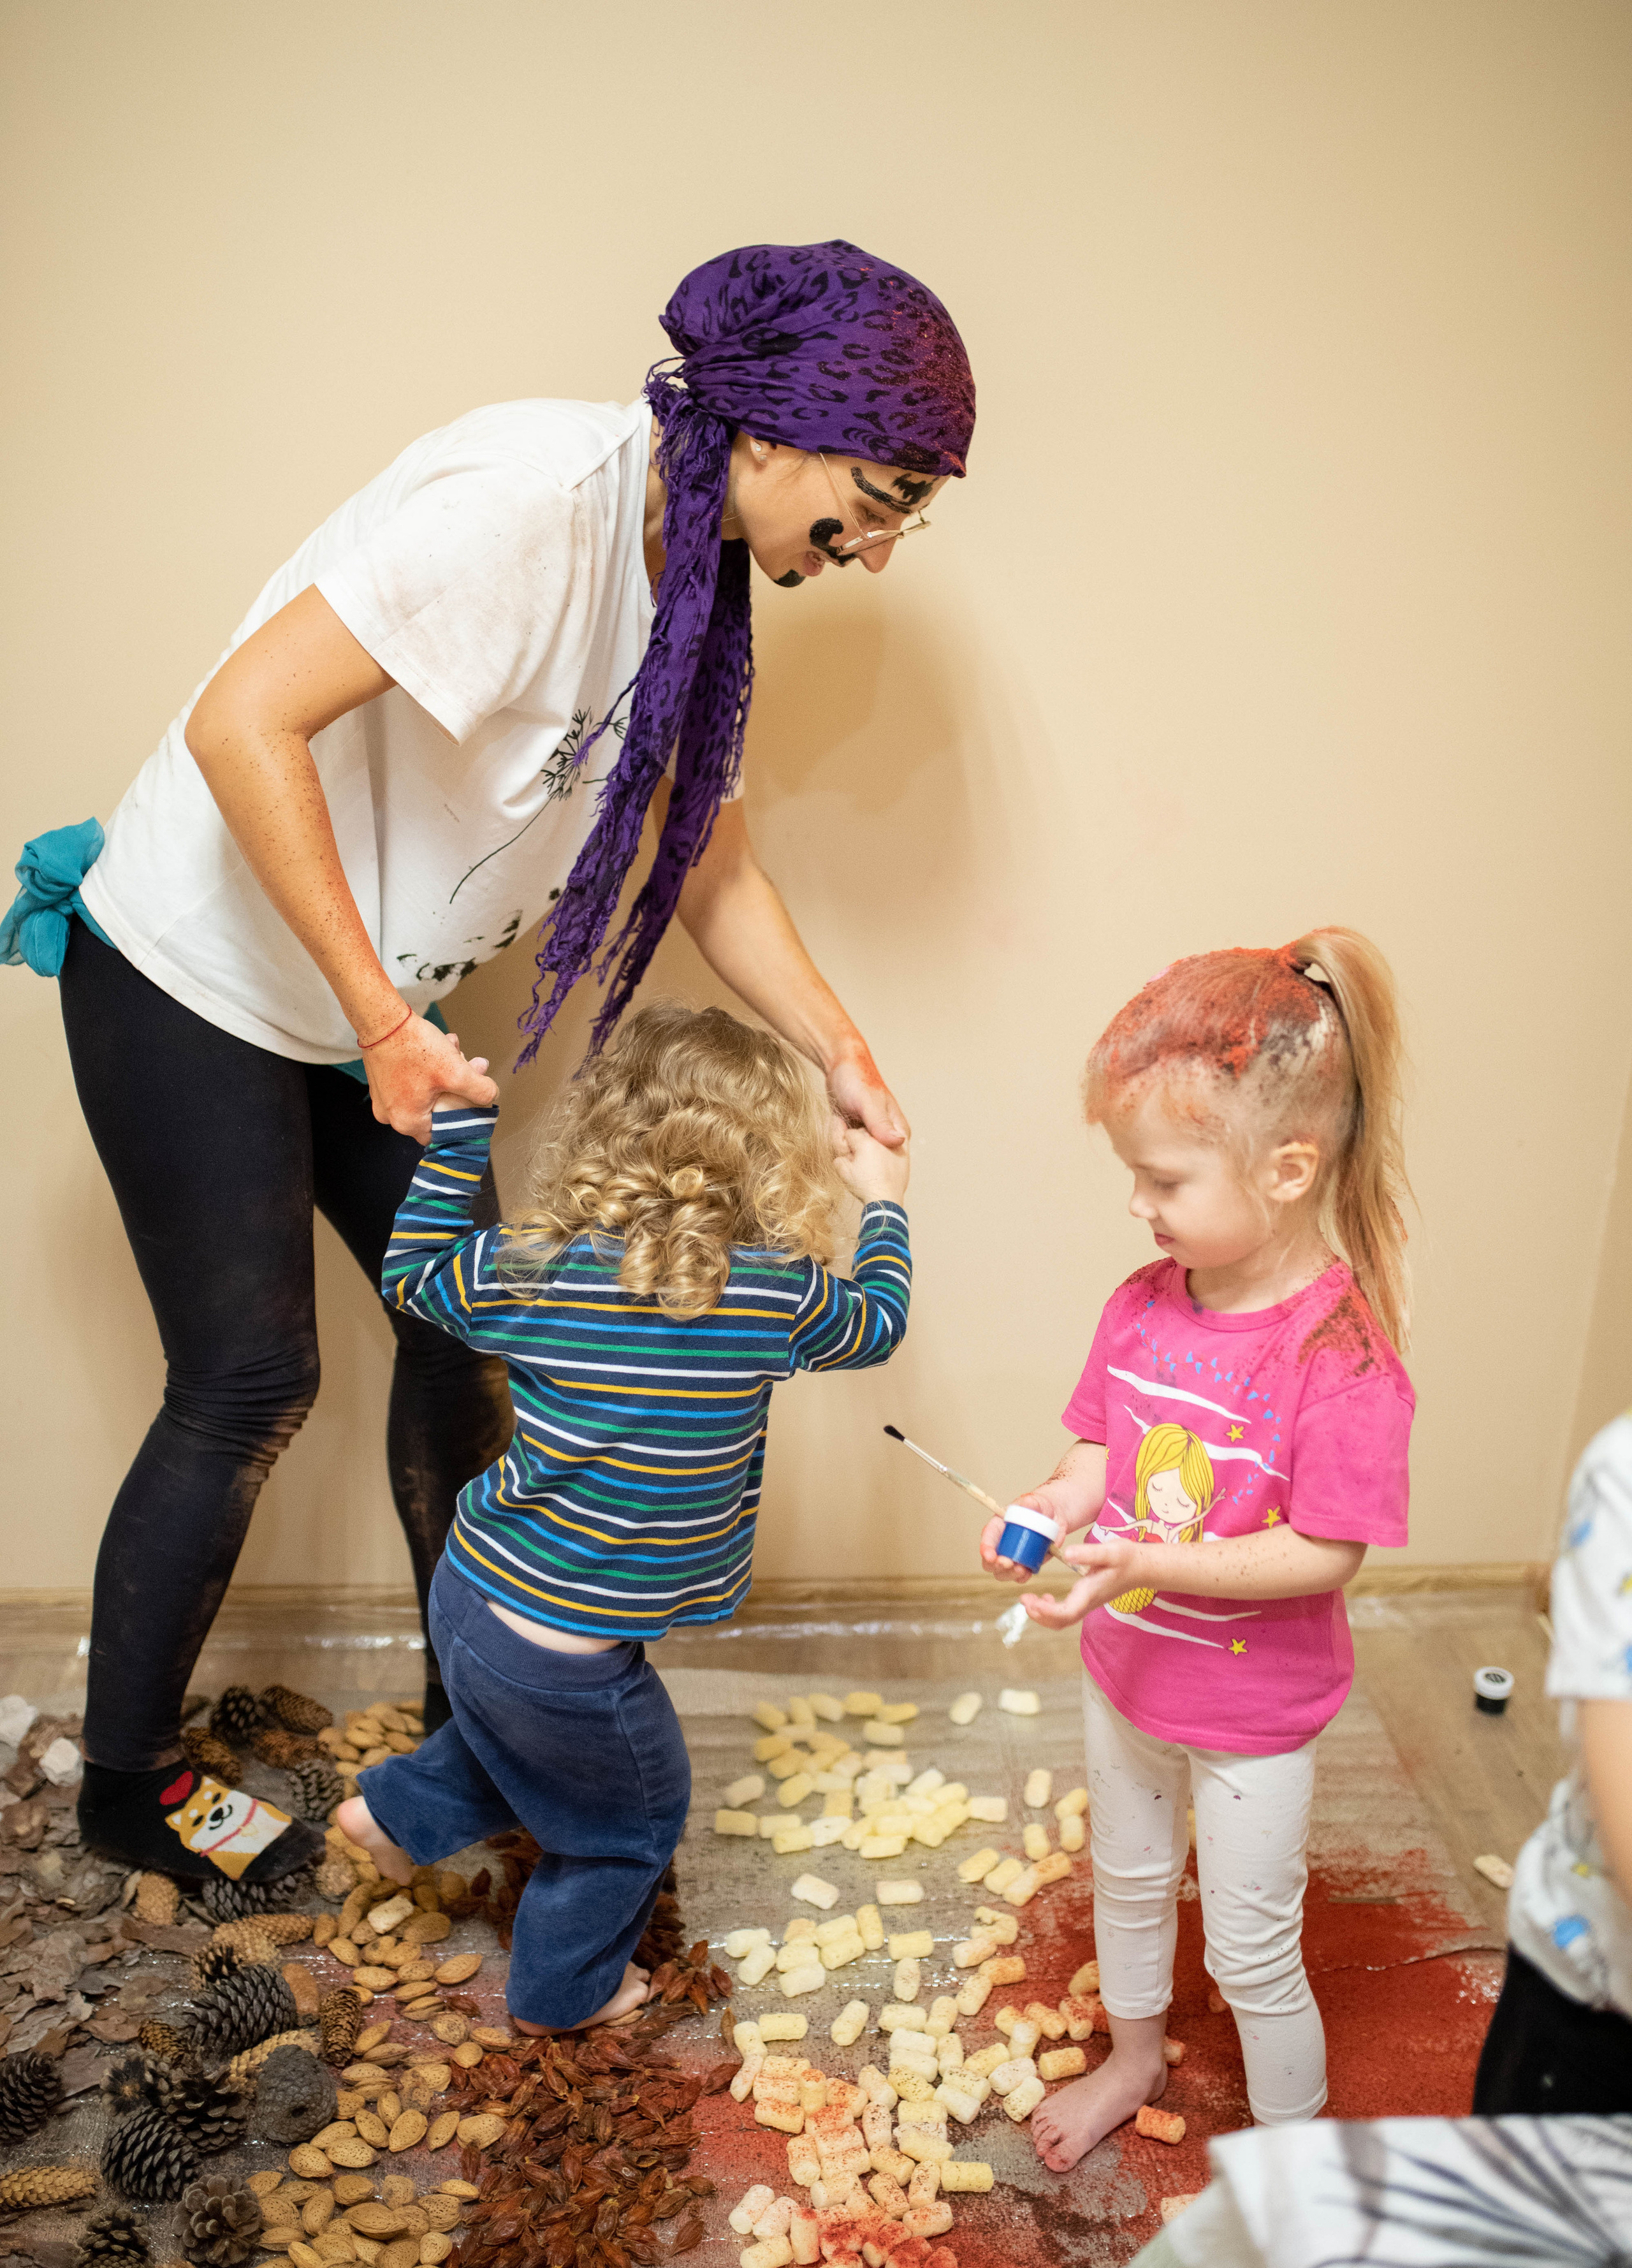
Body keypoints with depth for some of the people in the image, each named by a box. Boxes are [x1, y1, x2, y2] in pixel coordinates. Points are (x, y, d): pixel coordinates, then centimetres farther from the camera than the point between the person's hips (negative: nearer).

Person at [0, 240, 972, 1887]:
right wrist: (383, 1021, -28)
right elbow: (244, 722, -32)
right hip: (194, 974, -8)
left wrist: (839, 1052, -5)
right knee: (248, 1385, -1)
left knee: (463, 1325, 9)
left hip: (373, 1004, 8)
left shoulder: (698, 572, 0)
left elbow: (707, 855, 5)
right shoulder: (531, 496, -28)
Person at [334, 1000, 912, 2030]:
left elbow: (415, 1276, 9)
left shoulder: (534, 1270, -10)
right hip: (566, 1652, -5)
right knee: (632, 1817, 25)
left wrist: (455, 1132, 12)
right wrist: (884, 1201, 19)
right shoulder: (776, 1294, -18)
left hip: (471, 1594, 5)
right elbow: (877, 1324, 4)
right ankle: (567, 1990, 44)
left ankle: (397, 1810, 46)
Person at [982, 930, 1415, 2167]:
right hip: (1125, 1674, 6)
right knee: (1128, 1883, 29)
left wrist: (1147, 1564, -34)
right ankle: (1134, 2056, 57)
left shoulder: (1343, 1352, -30)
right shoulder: (1143, 1303, -10)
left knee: (1253, 1959, 14)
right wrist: (1051, 1504, -19)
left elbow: (1326, 1554, -27)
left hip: (1252, 1714, -6)